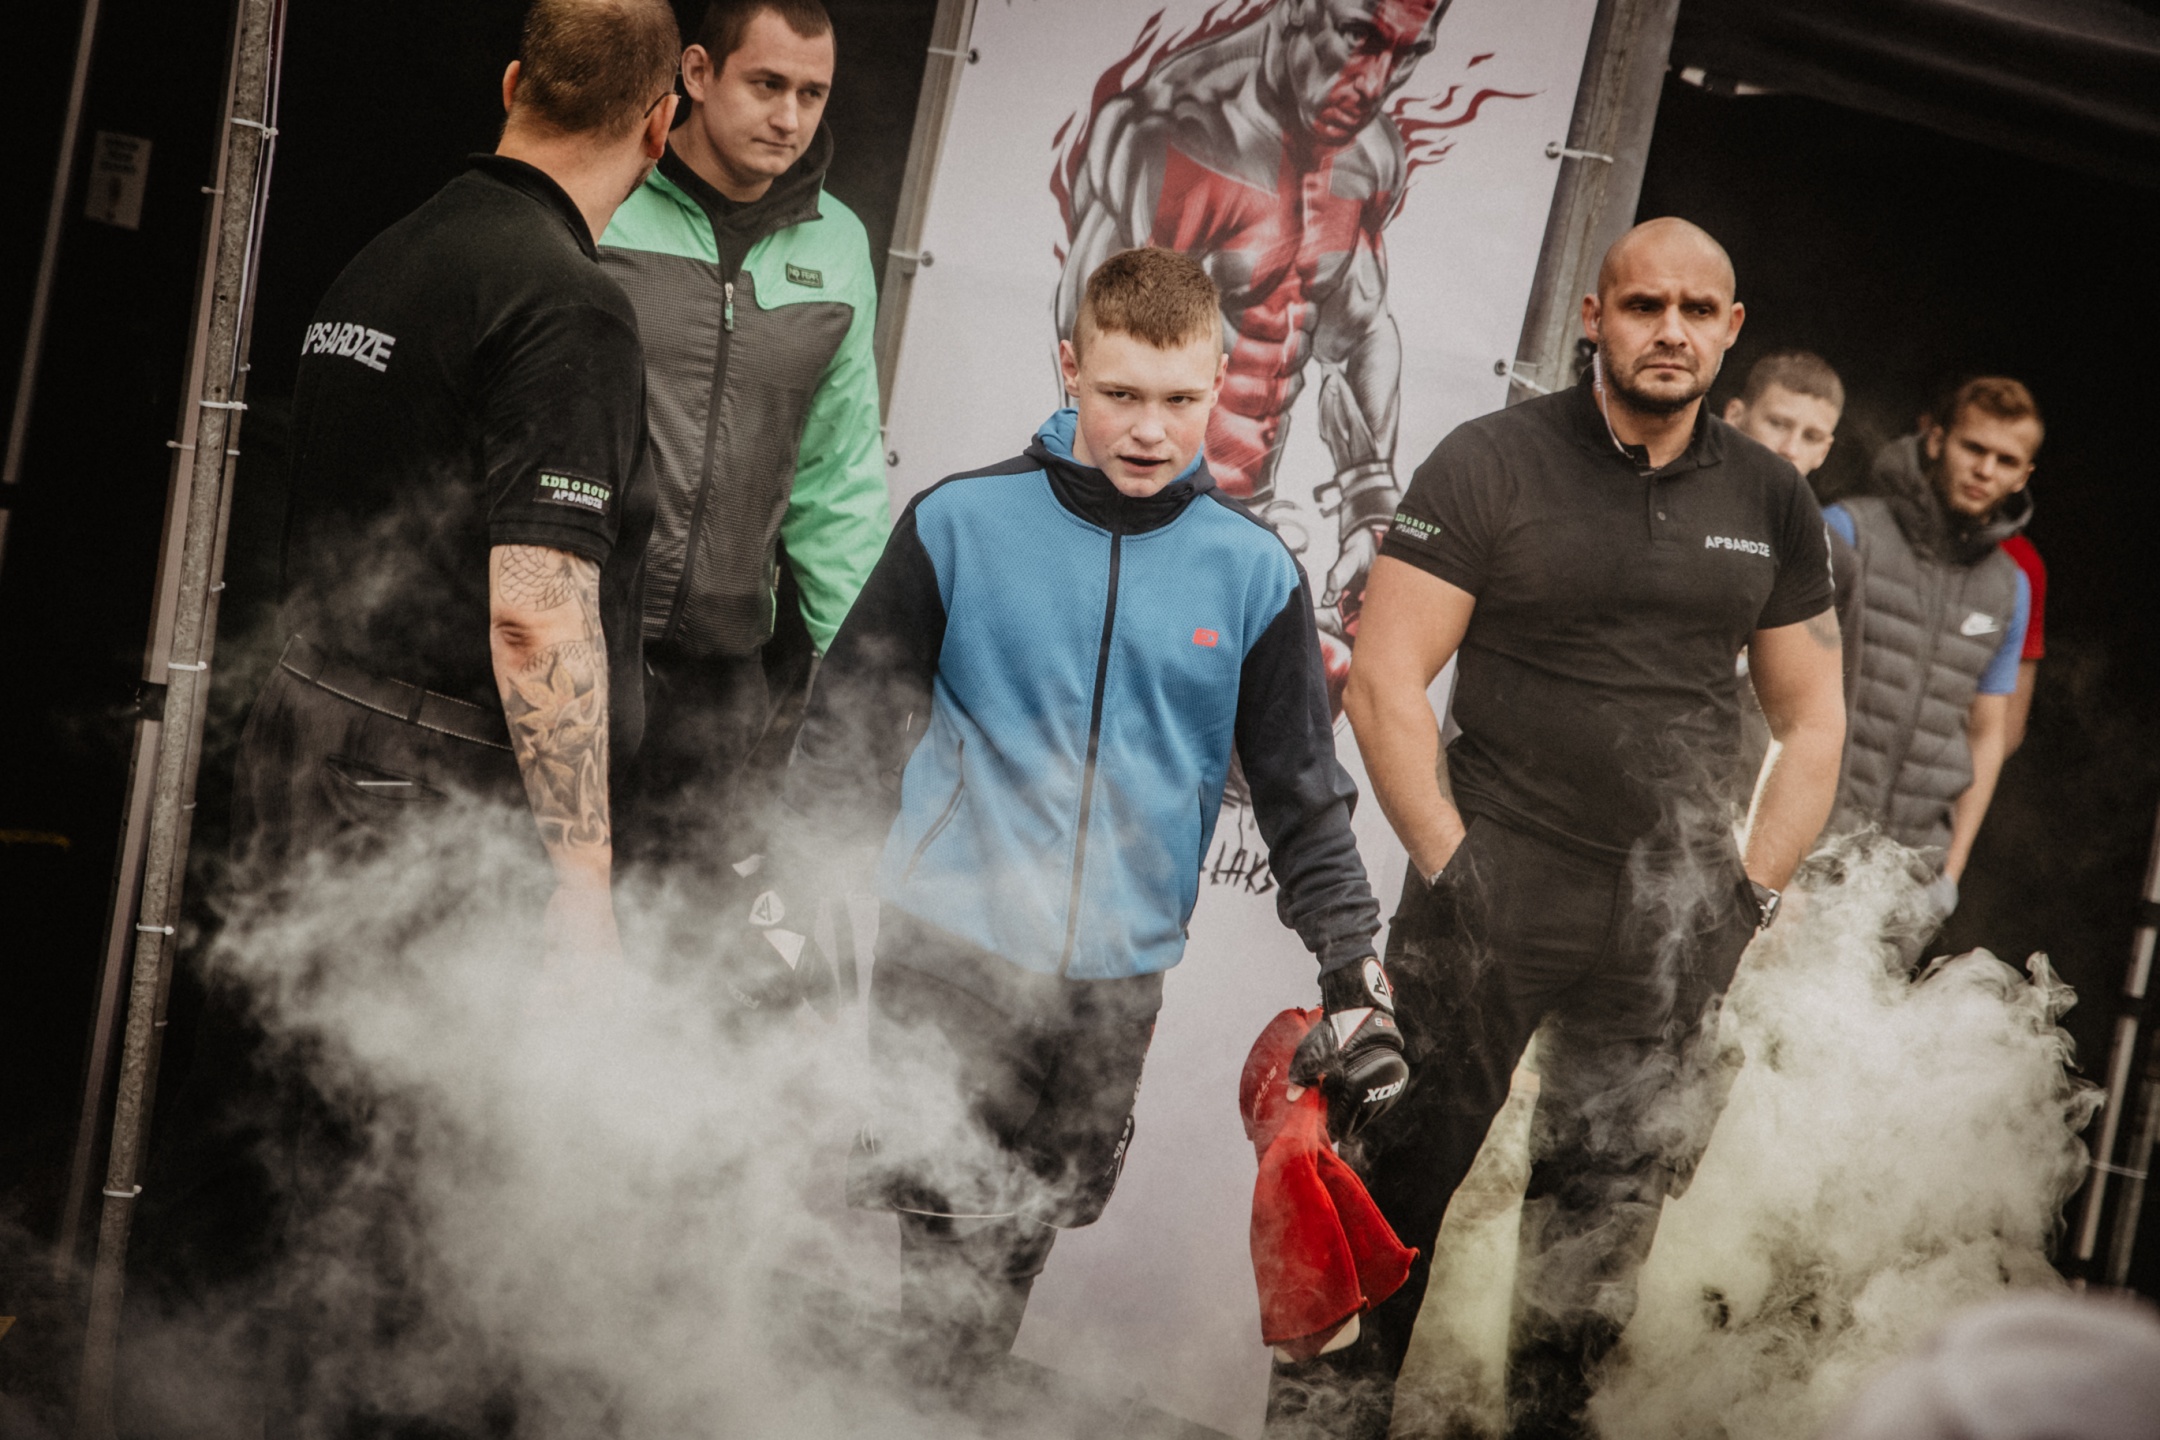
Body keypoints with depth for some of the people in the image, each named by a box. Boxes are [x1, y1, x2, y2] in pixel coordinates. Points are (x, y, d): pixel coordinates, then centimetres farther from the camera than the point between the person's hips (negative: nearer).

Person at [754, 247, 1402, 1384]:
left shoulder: (1252, 574, 1)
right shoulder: (962, 523, -4)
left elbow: (1301, 788, 6)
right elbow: (850, 730, 3)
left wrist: (1356, 976, -1)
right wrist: (782, 899, 1)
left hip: (1116, 981, 2)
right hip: (947, 951, -2)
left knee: (1020, 1248, 12)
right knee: (945, 1243, -4)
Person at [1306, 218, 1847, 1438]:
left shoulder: (1773, 502, 9)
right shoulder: (1493, 463, -3)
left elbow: (1814, 721, 15)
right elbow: (1385, 678, -7)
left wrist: (1753, 891, 6)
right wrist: (1450, 862, -11)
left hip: (1671, 923, 3)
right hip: (1494, 893, -3)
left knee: (1613, 1202, 10)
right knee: (1402, 1177, -2)